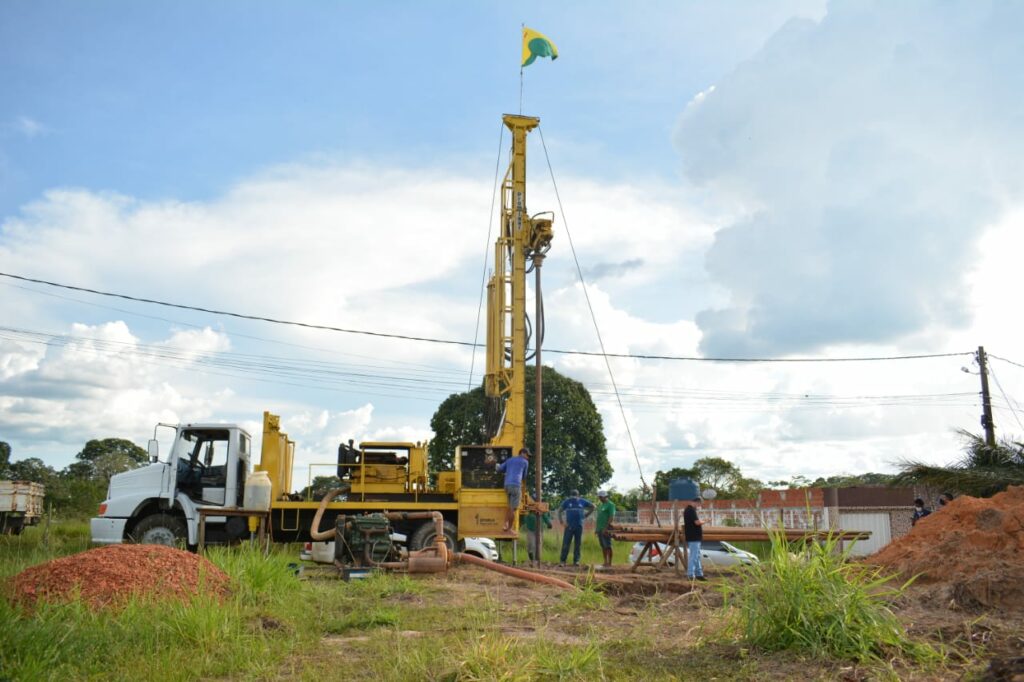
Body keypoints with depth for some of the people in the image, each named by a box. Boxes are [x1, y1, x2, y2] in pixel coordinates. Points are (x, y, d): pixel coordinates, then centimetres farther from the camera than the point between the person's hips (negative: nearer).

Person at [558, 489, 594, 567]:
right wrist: (561, 521, -1)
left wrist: (586, 514, 13)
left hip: (579, 526, 2)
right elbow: (560, 511, 8)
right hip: (569, 526, -2)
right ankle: (562, 561, -1)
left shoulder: (582, 502, 5)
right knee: (566, 544, -5)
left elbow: (592, 506, 18)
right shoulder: (566, 502, 2)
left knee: (577, 544, 6)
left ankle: (576, 561, 14)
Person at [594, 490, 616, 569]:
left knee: (607, 546, -5)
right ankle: (605, 562, 17)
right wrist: (596, 527, 16)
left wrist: (606, 528, -21)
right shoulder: (600, 505, 17)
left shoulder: (610, 505, -8)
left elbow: (611, 517, -16)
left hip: (605, 530, -8)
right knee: (603, 546, 11)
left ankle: (609, 563, -2)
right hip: (599, 529, 8)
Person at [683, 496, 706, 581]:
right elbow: (697, 522, -26)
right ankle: (690, 574, -3)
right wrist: (703, 521, -8)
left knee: (697, 556, 16)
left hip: (694, 537, 11)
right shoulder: (691, 510, -19)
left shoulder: (687, 509, 15)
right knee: (694, 556, -6)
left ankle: (699, 574, 22)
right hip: (693, 537, -11)